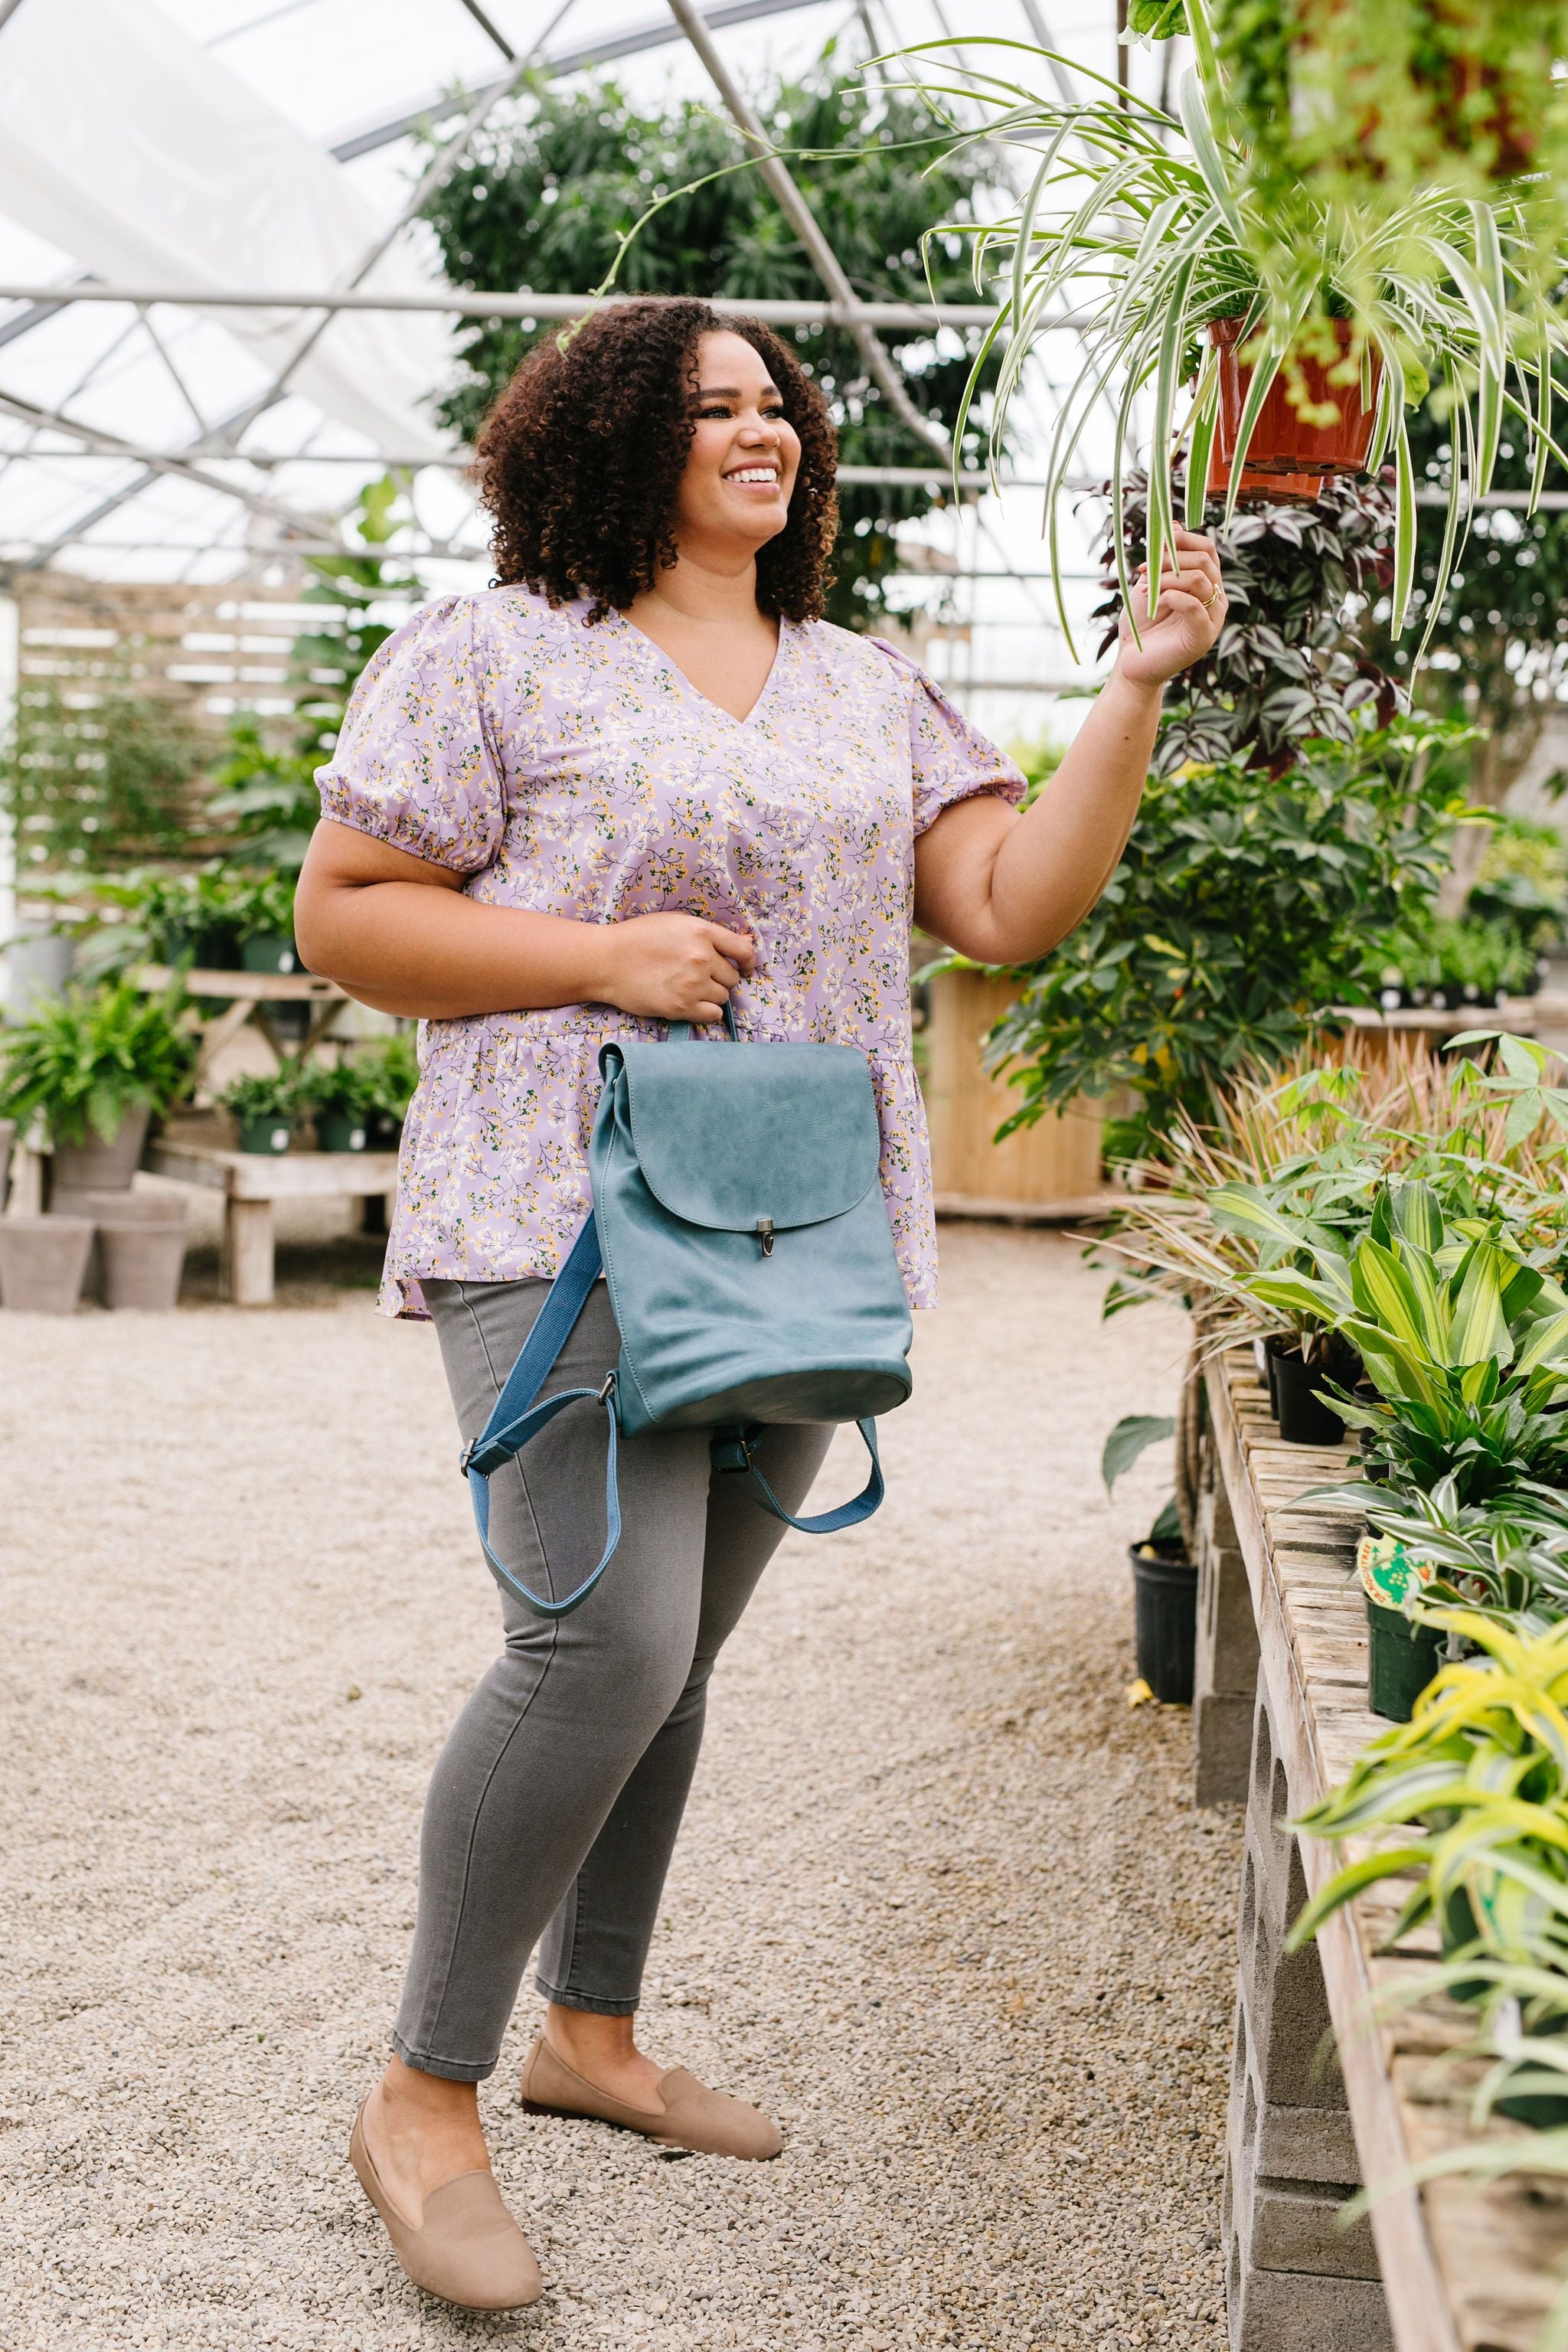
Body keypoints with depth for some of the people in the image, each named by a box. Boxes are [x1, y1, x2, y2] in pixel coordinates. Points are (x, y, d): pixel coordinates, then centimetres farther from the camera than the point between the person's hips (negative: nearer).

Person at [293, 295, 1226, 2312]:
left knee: (670, 1653, 11)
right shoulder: (493, 654, 1)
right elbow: (342, 915, -1)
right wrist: (603, 955, -13)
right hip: (569, 1218, -6)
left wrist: (1138, 687, -1)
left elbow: (1014, 906, 7)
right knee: (606, 1645, -17)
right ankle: (423, 2096, 0)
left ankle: (592, 2031, 29)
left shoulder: (869, 689, 16)